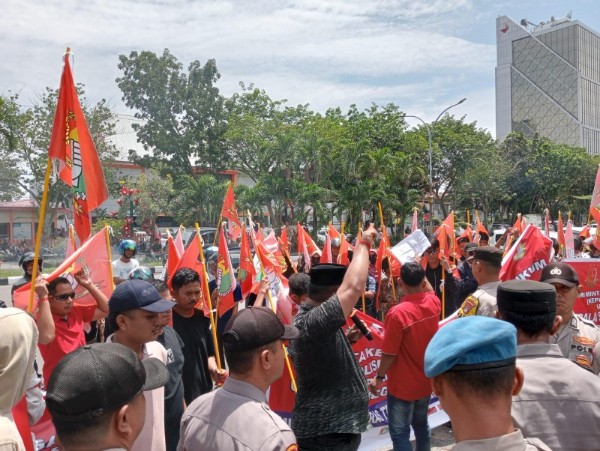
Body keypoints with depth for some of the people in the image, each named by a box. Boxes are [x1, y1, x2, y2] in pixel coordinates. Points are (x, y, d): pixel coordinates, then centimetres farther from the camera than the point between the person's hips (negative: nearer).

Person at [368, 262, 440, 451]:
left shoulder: (398, 313, -27)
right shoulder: (433, 303, -9)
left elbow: (389, 353, -20)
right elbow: (429, 290, 19)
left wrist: (379, 377, -6)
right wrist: (420, 272, 16)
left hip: (403, 385, -7)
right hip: (426, 381, 7)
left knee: (400, 434, 5)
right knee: (421, 425, 24)